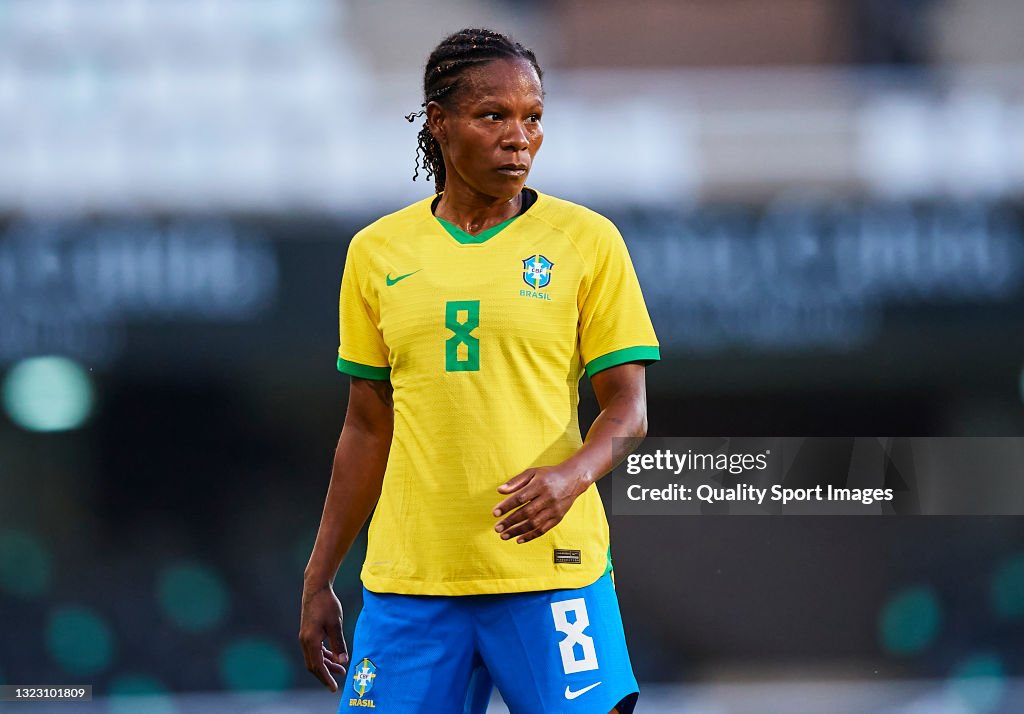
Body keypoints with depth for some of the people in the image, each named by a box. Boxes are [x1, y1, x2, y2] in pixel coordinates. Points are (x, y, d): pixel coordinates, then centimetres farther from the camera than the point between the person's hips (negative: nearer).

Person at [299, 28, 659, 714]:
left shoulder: (586, 240, 2)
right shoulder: (377, 252, 9)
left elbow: (628, 408, 1)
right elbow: (368, 428, 15)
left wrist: (571, 476, -21)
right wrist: (319, 580, 14)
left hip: (551, 569, -2)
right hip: (408, 576, 2)